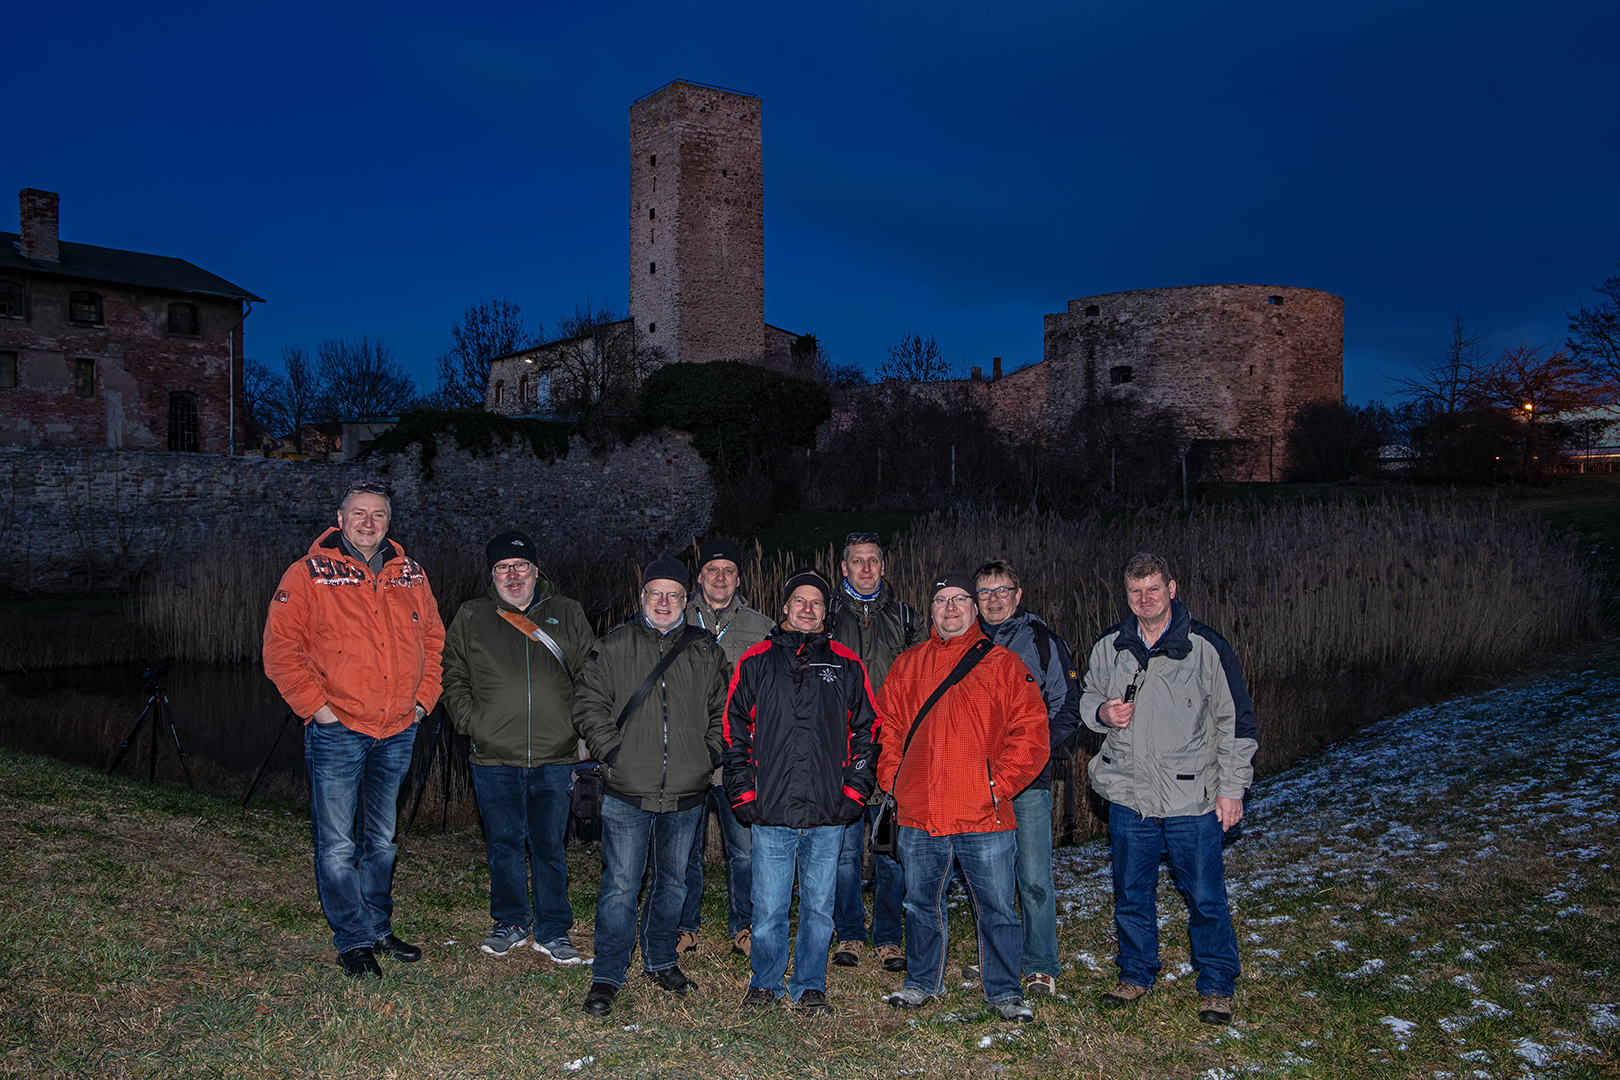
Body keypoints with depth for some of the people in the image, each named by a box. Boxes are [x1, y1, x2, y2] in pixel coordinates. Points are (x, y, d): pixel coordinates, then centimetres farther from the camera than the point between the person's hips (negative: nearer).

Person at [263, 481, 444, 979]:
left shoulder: (411, 577, 9)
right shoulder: (308, 575, -5)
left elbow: (433, 641, 18)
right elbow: (280, 648, -8)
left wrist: (423, 697, 8)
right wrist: (316, 704, -12)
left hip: (398, 732, 4)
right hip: (337, 731, -4)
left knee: (382, 839, 16)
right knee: (338, 845, 1)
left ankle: (378, 928, 30)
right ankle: (353, 941, 15)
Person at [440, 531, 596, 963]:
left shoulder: (568, 615, 7)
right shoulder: (471, 617, 7)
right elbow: (454, 679, 11)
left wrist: (580, 727, 1)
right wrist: (472, 722, -3)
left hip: (555, 757, 0)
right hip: (494, 757, 1)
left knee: (549, 846, 5)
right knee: (504, 844, 9)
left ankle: (552, 931, 18)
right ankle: (511, 923, 27)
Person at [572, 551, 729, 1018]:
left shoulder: (706, 652, 6)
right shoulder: (614, 647, 1)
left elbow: (723, 712, 13)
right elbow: (589, 704, 3)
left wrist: (708, 755, 2)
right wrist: (611, 751, -7)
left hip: (686, 793, 3)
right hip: (626, 792, -2)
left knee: (673, 881, 16)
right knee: (620, 886, -2)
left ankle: (660, 961, 34)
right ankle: (607, 978, 12)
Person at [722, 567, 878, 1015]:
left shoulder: (846, 666, 8)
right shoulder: (756, 662, 6)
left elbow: (866, 731, 9)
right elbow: (735, 731, 6)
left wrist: (854, 792, 1)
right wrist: (743, 792, 0)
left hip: (829, 813, 1)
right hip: (771, 810, -1)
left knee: (819, 906, 9)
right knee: (769, 908, 4)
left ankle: (809, 986, 25)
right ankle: (764, 983, 25)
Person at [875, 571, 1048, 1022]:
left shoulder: (1001, 664, 1)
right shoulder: (907, 665, 11)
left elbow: (1031, 729, -3)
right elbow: (887, 725, 16)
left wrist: (1000, 783, -10)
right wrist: (892, 776, 4)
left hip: (984, 815, -3)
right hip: (917, 815, 3)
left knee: (996, 908, 5)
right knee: (921, 903, 15)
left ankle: (1004, 992, 21)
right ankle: (921, 982, 33)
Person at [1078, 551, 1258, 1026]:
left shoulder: (1206, 647, -6)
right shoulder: (1109, 647, 4)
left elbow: (1236, 722, -2)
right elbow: (1088, 699, 18)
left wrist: (1232, 788, -4)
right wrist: (1102, 712, -6)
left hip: (1192, 797, -3)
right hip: (1128, 795, 3)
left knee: (1205, 897, 4)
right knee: (1131, 894, 14)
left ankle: (1216, 986, 22)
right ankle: (1136, 974, 32)